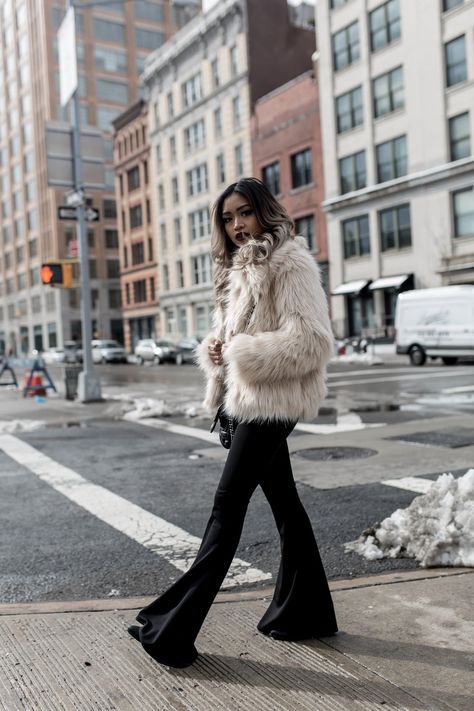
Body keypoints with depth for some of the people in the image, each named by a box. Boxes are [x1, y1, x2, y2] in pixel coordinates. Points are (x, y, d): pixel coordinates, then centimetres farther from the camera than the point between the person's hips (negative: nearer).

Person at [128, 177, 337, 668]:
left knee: (227, 505, -6)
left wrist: (242, 353, -17)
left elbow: (310, 342, -19)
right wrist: (215, 351, 0)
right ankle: (304, 612, 26)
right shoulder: (238, 269, 17)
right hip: (249, 401, 9)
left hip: (271, 403, -9)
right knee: (283, 502, 14)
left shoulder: (290, 264, -10)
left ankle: (174, 628, 2)